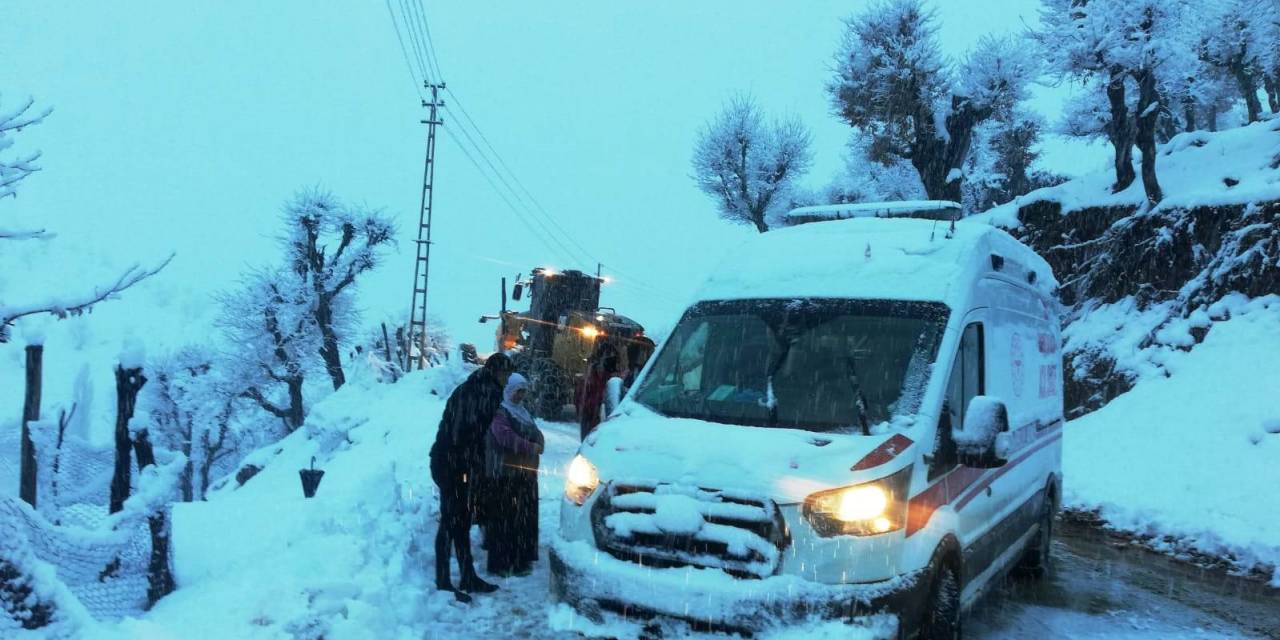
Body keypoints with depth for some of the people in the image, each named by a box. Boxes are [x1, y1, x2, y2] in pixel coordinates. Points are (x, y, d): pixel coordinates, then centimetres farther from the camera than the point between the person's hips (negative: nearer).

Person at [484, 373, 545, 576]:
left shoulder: (524, 412, 21)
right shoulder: (499, 411, -6)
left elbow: (538, 436, 18)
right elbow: (506, 437, -19)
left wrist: (538, 444, -6)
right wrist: (531, 447, -15)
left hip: (526, 473, 8)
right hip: (504, 474, -8)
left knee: (525, 517, 8)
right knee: (504, 519, -7)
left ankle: (522, 560, 17)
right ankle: (500, 563, -2)